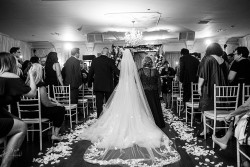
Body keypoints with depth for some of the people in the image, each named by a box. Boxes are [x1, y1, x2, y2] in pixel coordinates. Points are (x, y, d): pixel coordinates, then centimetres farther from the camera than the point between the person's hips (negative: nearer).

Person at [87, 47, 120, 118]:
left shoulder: (94, 60, 2)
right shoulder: (110, 61, -9)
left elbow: (90, 73, 6)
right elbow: (117, 71, -9)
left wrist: (89, 84, 15)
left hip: (97, 86, 2)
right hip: (108, 86, -2)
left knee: (99, 103, 7)